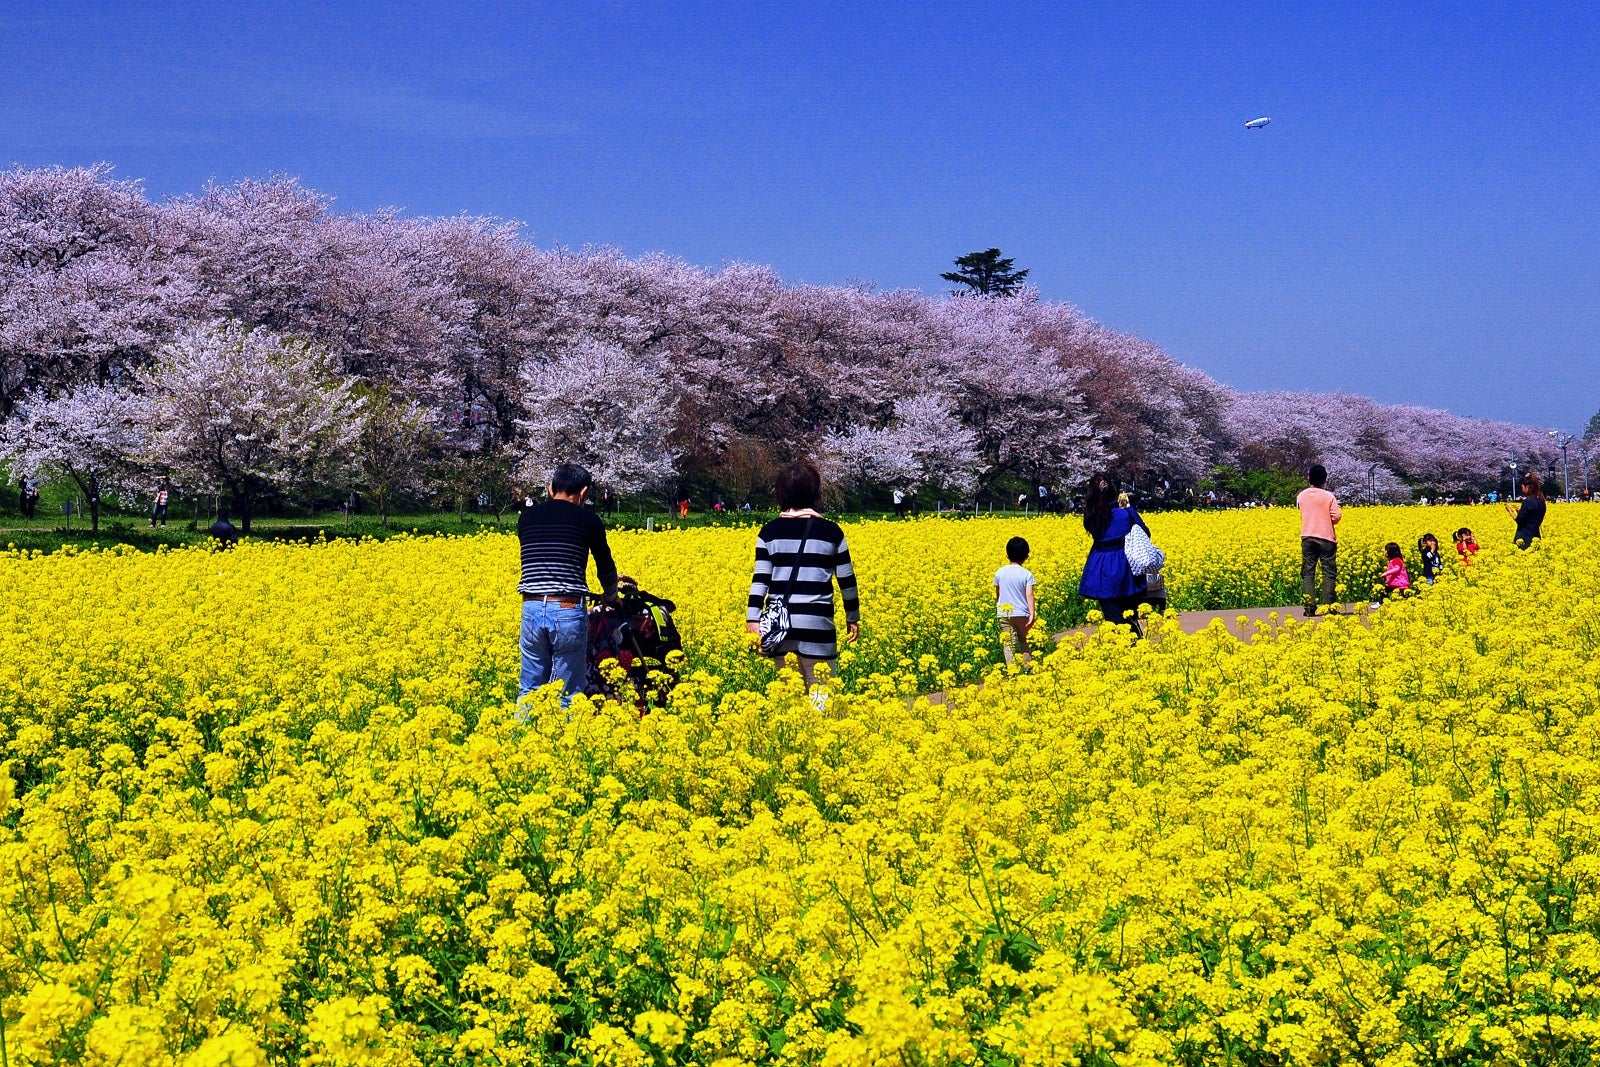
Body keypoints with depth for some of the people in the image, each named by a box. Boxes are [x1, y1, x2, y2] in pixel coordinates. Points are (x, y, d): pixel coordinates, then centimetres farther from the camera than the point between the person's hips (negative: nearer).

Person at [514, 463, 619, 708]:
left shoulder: (527, 516, 10)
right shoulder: (588, 519, 2)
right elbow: (605, 566, 14)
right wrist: (611, 597, 33)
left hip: (532, 609, 3)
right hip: (568, 612, -3)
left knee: (529, 690, 13)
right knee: (568, 694, 5)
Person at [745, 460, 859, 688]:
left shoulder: (769, 532, 3)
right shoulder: (831, 531, 2)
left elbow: (760, 579, -3)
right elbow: (846, 580, 7)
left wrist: (753, 618, -4)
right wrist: (853, 617, 18)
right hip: (817, 625, -1)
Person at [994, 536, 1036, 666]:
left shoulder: (1000, 572, 1)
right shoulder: (1027, 574, -6)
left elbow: (997, 594, 10)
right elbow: (1029, 595, -13)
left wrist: (997, 608, 25)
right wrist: (1032, 614, -15)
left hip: (1004, 613, 0)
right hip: (1021, 613, 0)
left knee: (1008, 643, -1)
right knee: (1023, 641, 18)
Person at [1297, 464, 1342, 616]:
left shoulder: (1302, 496, 2)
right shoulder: (1329, 496, -8)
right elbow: (1336, 518, -9)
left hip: (1307, 538, 3)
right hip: (1326, 538, -3)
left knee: (1308, 573, 4)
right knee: (1329, 573, 3)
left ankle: (1310, 607, -2)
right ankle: (1328, 607, -1)